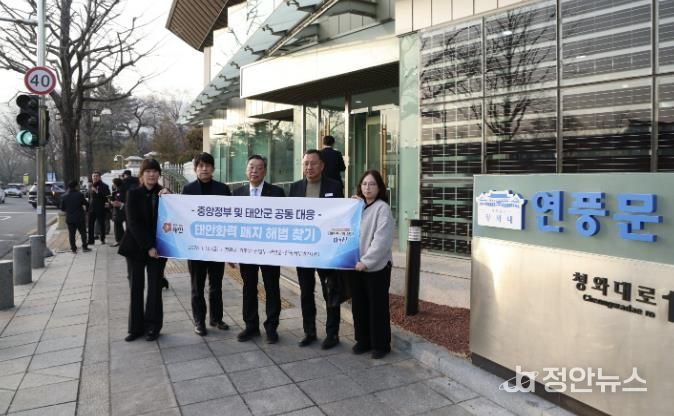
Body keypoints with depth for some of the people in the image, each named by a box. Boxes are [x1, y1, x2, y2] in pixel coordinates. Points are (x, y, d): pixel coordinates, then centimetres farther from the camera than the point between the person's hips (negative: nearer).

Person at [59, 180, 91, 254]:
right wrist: (85, 209, 15)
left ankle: (73, 248, 9)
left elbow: (62, 208, 3)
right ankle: (84, 247, 11)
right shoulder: (79, 195, -11)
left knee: (71, 234, 8)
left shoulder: (64, 197, -1)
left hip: (69, 219, 3)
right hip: (79, 218, -3)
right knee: (83, 232, 10)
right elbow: (86, 204, -7)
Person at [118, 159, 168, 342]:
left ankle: (153, 326, 15)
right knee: (136, 287, 5)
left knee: (155, 287, 4)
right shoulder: (133, 194, -1)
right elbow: (133, 222, -8)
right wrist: (147, 246, -16)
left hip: (157, 247, 0)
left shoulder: (163, 193, 2)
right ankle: (136, 327, 16)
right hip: (137, 247, 0)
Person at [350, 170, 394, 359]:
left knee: (377, 306, 4)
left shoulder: (382, 208, -9)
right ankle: (363, 340, 28)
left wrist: (366, 261, -18)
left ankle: (381, 344, 18)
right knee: (358, 305, 13)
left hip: (377, 266, -6)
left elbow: (381, 240, -16)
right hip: (356, 265, 6)